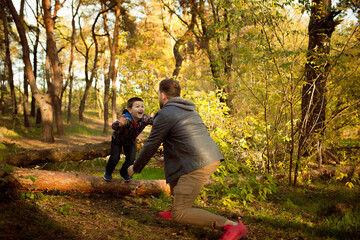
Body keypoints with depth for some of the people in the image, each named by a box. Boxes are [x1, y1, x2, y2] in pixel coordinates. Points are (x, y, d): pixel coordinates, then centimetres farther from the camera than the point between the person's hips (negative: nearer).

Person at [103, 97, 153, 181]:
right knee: (114, 158, -7)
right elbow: (114, 126, -60)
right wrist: (120, 124, -84)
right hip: (118, 139, -4)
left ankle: (123, 172, 35)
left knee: (131, 160, 2)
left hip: (131, 141, 4)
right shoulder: (126, 119, -44)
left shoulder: (145, 118, -31)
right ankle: (108, 172, 27)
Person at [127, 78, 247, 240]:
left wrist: (135, 168, 17)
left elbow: (150, 146, 2)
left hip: (198, 166, -9)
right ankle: (177, 207, 33)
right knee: (172, 168, 32)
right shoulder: (190, 110, 22)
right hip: (212, 158, 9)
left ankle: (232, 226, -12)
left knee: (178, 216, -7)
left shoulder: (165, 114, -3)